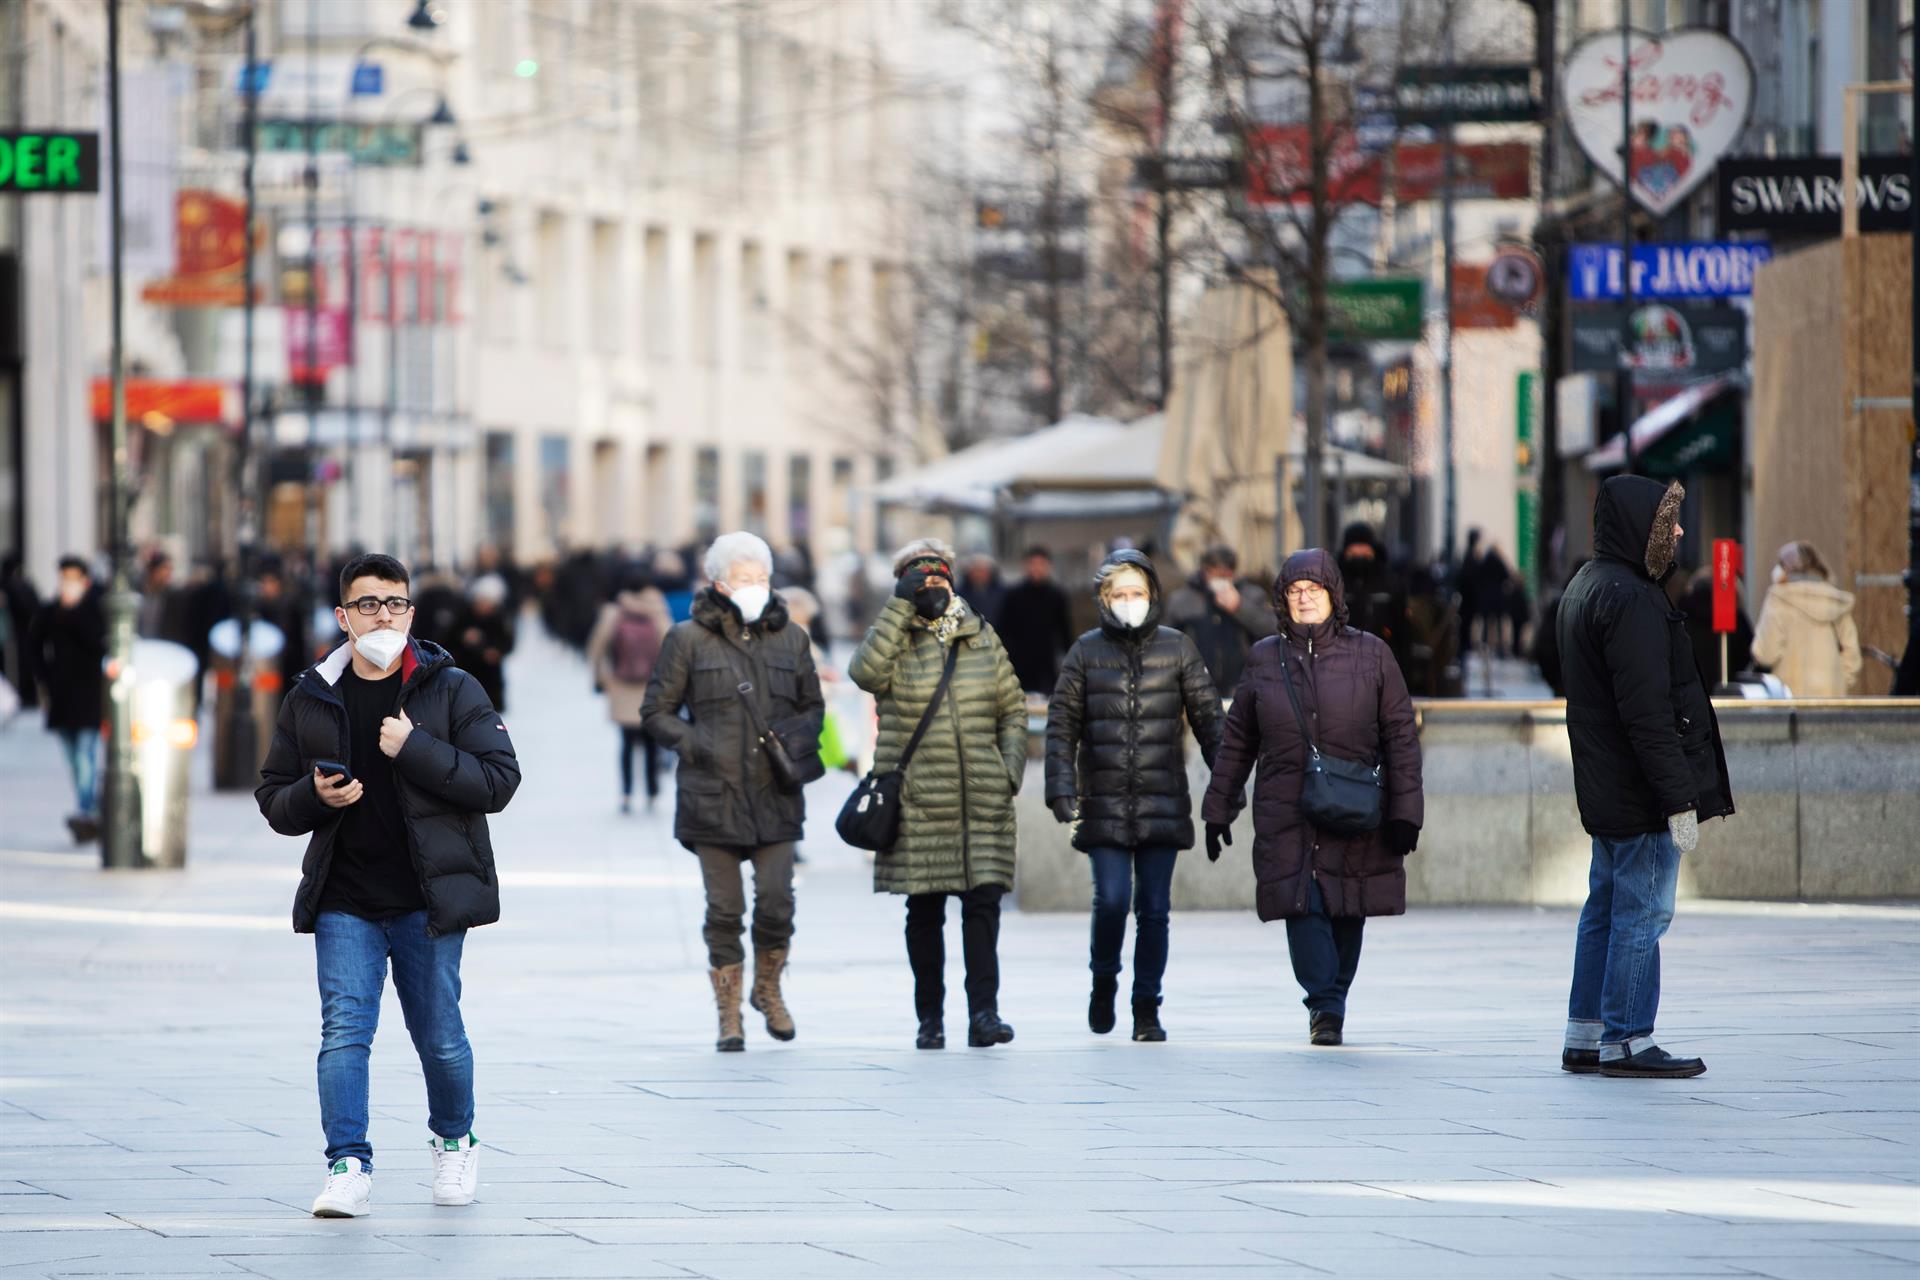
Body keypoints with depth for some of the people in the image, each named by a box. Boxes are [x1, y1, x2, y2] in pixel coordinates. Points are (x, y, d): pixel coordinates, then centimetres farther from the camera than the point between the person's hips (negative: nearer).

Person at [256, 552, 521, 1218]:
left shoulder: (452, 691, -1)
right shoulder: (311, 699, 7)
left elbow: (498, 780, -8)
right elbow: (273, 799, 13)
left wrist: (416, 749, -18)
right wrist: (315, 796, -10)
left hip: (428, 898, -1)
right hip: (343, 900, 2)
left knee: (438, 1033, 5)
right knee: (344, 1030, -10)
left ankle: (453, 1142, 30)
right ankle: (348, 1168, -9)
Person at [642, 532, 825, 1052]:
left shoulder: (790, 638, 10)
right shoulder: (688, 639, 1)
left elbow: (812, 706, 20)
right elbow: (655, 711, 5)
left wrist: (798, 741, -1)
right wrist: (697, 747, -9)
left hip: (775, 796, 2)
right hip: (714, 796, -2)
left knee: (777, 903, -5)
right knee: (724, 910, 0)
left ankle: (768, 989, 22)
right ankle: (729, 1016, 12)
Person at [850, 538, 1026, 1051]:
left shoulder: (982, 638, 12)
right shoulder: (895, 639, 4)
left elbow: (1012, 709, 16)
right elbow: (867, 672, -19)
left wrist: (1011, 769, 4)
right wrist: (901, 606, -16)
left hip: (982, 798, 2)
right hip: (917, 798, -2)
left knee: (983, 902, -8)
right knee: (925, 910, 3)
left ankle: (984, 1013, -12)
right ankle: (930, 1018, 11)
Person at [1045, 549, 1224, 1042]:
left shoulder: (1177, 647, 6)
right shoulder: (1087, 651, 5)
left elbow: (1208, 718, 7)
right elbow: (1061, 725, 5)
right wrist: (1062, 789, -5)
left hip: (1162, 803, 1)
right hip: (1104, 803, -1)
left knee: (1154, 908, 1)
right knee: (1111, 899, -11)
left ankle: (1147, 1009, 10)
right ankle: (1104, 982, 14)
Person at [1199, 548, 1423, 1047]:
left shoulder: (1370, 654, 5)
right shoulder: (1264, 659, 9)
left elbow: (1401, 737, 5)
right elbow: (1236, 743, 16)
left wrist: (1405, 811, -2)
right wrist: (1218, 811, 14)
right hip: (1286, 815, 0)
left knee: (1347, 912, 4)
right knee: (1303, 908, -14)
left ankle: (1331, 1005, 19)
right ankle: (1325, 1008, -16)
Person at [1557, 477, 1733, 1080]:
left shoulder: (1584, 588, 15)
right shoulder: (1629, 599, -19)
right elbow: (1647, 710, -22)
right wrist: (1679, 797, -21)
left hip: (1604, 793, 10)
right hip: (1641, 798, -10)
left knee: (1605, 909, 14)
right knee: (1642, 914, -5)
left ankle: (1585, 1039, 19)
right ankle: (1626, 1042, -2)